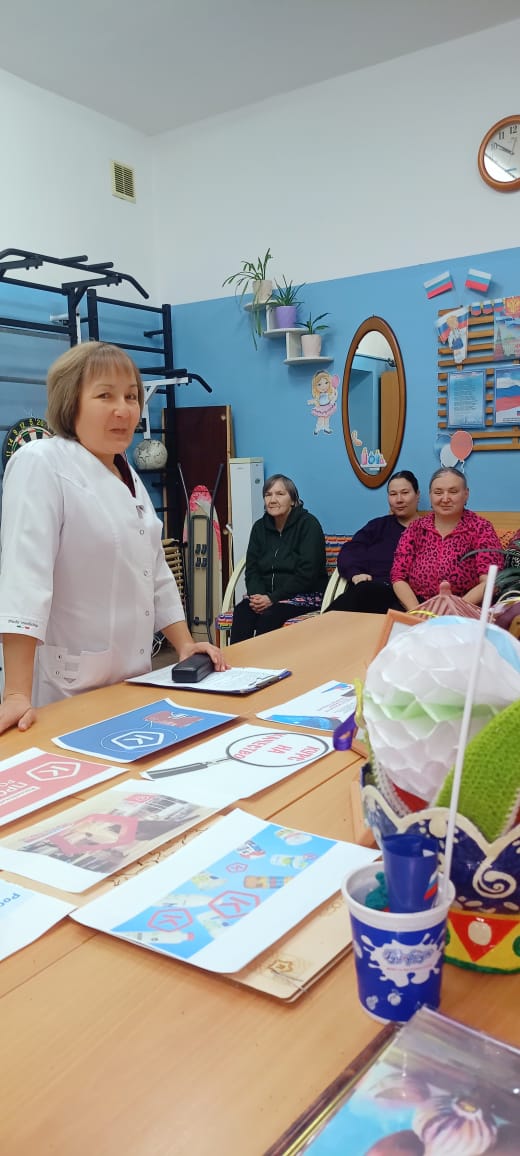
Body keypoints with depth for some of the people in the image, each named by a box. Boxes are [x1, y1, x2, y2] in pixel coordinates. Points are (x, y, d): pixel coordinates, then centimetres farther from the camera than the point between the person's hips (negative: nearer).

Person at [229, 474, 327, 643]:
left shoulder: (308, 524, -5)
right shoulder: (260, 527, 12)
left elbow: (306, 574, -14)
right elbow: (252, 569, 8)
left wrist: (272, 598, -20)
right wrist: (257, 595, -14)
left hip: (303, 595, -4)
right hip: (265, 595, 4)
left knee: (269, 616, -33)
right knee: (241, 611, -27)